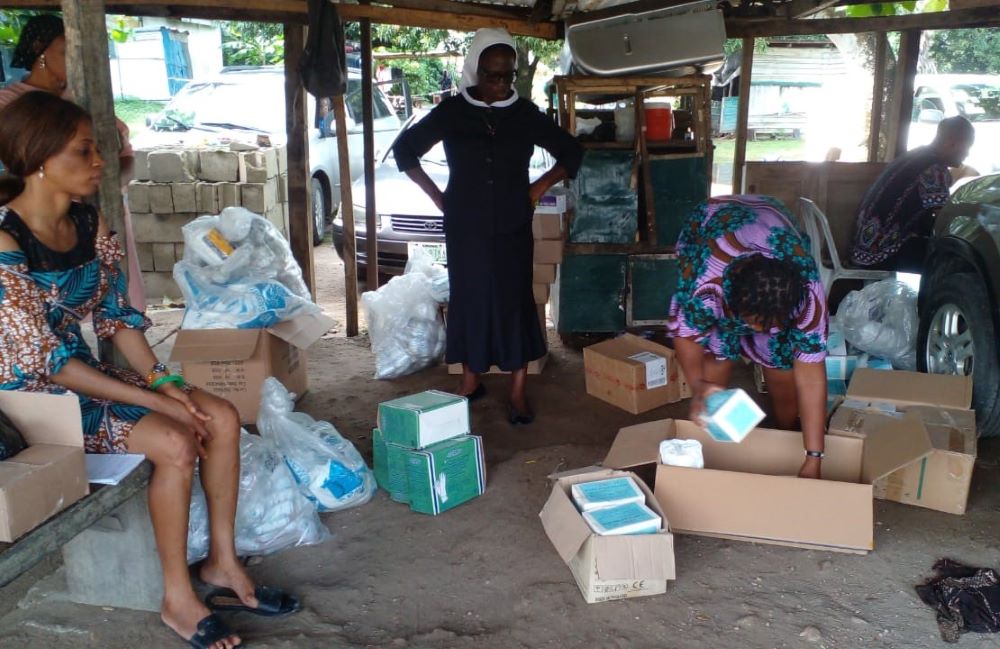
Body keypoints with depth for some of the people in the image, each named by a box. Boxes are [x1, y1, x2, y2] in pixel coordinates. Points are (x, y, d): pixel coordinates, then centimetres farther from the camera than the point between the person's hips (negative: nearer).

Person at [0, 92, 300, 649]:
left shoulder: (88, 221, 1)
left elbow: (118, 315, 6)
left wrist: (163, 380, -8)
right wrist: (150, 400, -22)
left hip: (85, 371, 7)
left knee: (222, 418, -8)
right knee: (175, 443, -25)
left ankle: (223, 563, 6)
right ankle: (178, 598, -6)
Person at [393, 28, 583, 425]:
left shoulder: (525, 114, 2)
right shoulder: (452, 111, 0)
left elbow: (571, 152, 12)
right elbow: (405, 148, 9)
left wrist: (537, 189, 3)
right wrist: (436, 195, 3)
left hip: (513, 228, 0)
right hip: (465, 228, 0)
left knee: (515, 302, -1)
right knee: (469, 299, 6)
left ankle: (518, 393, 7)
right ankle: (470, 381, 23)